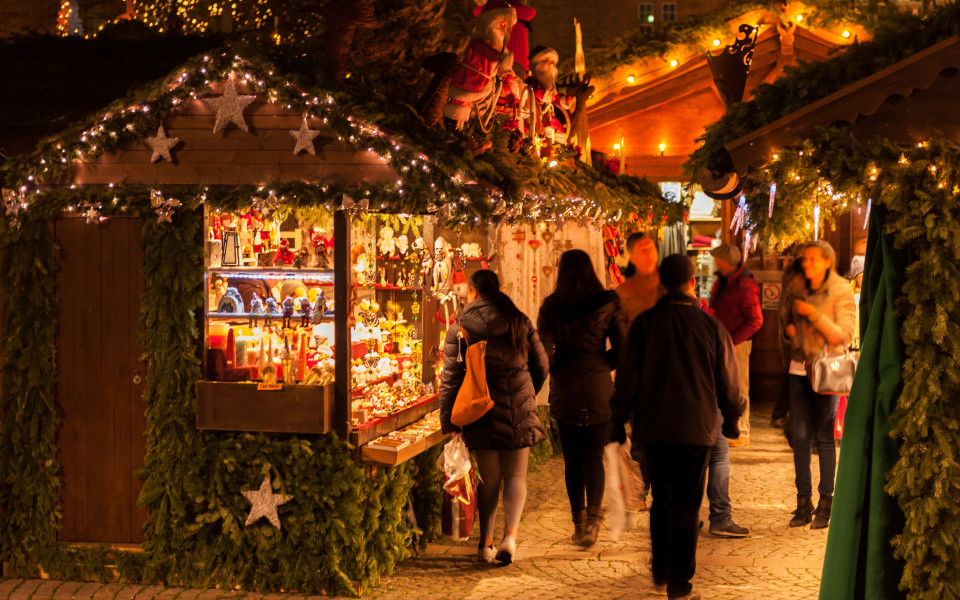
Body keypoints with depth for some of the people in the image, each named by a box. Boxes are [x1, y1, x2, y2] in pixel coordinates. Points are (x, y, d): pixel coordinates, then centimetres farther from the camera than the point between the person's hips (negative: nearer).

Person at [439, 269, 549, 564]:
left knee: (489, 478, 11)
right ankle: (510, 534, -8)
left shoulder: (461, 327, -3)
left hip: (482, 409, -1)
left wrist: (448, 421, -1)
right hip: (519, 410, 1)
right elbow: (541, 366, 9)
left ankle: (486, 542, 12)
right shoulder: (520, 321, 4)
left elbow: (451, 377, -5)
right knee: (516, 474, 9)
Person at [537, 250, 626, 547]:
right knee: (593, 457, 6)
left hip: (564, 389, 0)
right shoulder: (607, 304, -2)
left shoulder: (551, 308, -2)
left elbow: (543, 352, -5)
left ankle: (578, 522, 13)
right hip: (599, 388, 0)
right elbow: (622, 349, -1)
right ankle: (592, 518, -12)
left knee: (572, 460, 9)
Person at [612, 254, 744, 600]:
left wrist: (618, 421, 10)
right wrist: (731, 420, 18)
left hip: (653, 428, 2)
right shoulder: (711, 326, -5)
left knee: (662, 500, 17)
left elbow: (627, 378, 0)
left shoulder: (644, 323, -3)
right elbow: (728, 381, 3)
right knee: (687, 506, 4)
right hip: (696, 429, -2)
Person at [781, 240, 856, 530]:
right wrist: (789, 327, 2)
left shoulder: (841, 292, -7)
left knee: (824, 437, -4)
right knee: (800, 435, 3)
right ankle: (803, 501, 10)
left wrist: (814, 314, -21)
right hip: (799, 367, 5)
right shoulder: (798, 290, 8)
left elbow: (843, 336, -12)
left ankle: (825, 505, 5)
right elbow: (785, 317, 25)